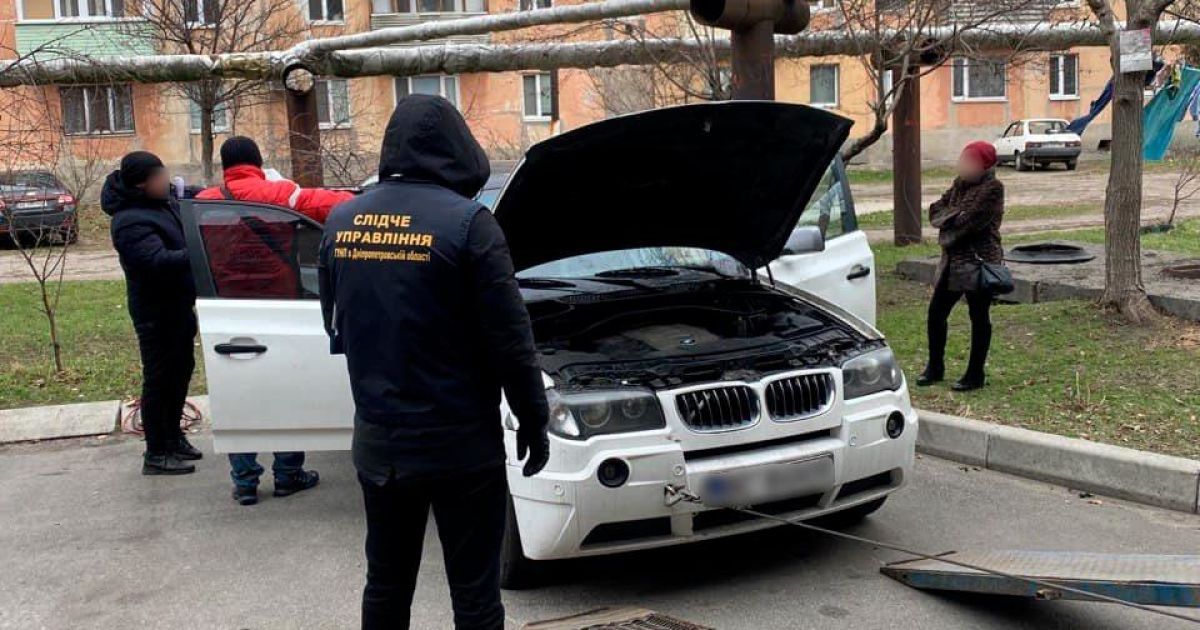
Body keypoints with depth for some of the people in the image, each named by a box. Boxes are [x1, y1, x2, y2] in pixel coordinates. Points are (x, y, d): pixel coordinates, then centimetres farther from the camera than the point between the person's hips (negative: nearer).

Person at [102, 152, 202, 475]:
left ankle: (172, 436, 37)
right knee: (159, 377, 0)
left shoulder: (163, 202, 4)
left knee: (182, 368, 20)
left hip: (177, 304, 10)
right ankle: (156, 454, 12)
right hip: (156, 311, -9)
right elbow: (158, 261, -35)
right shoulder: (131, 223, -23)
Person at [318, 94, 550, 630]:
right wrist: (534, 420, -1)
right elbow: (509, 337, -13)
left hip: (377, 438, 6)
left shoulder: (341, 221, 3)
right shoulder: (466, 222, -15)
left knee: (385, 583, 19)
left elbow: (336, 327, 13)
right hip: (458, 441, -6)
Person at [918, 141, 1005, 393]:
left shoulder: (992, 188, -11)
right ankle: (935, 367, 24)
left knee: (979, 318, 3)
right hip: (953, 260, 8)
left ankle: (975, 375, 12)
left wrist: (948, 218, -5)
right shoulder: (960, 183, 13)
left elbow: (971, 221, -21)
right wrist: (955, 216, -11)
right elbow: (936, 210, 8)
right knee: (936, 312, 10)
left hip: (978, 261, -8)